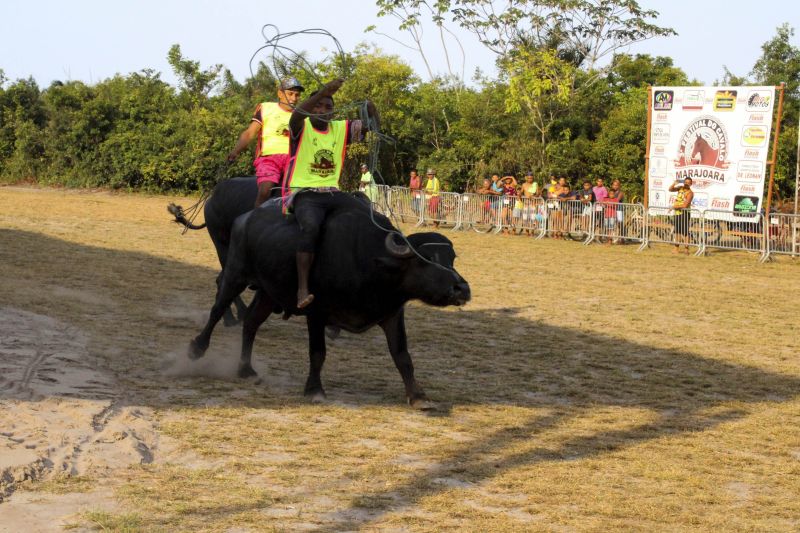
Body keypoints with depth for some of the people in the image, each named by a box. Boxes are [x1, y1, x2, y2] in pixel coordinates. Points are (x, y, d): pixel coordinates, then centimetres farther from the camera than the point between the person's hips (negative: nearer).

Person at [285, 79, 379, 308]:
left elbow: (374, 125, 10)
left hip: (333, 193, 5)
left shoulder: (341, 129, 14)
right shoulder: (301, 128, 1)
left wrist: (371, 107, -14)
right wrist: (323, 91, -36)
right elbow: (296, 115, -23)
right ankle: (302, 289, -36)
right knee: (311, 227, -36)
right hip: (304, 194, -5)